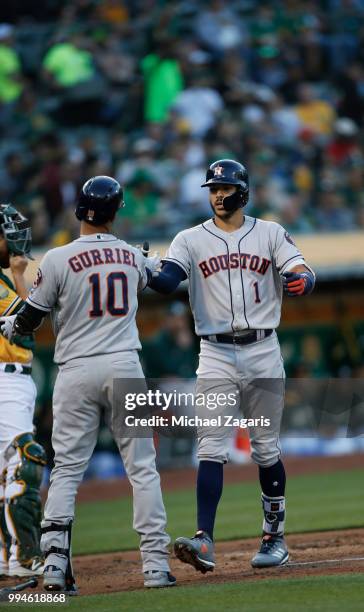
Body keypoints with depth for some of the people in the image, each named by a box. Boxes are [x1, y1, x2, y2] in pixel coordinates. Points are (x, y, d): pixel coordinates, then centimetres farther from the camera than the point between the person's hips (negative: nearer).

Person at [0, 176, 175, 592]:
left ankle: (54, 566, -7)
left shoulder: (58, 260, -7)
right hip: (125, 366, 2)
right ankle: (155, 564, 1)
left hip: (77, 371, -2)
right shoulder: (133, 257, 5)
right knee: (142, 468, 6)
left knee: (66, 470, 3)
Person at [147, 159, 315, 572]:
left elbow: (303, 274, -3)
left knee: (266, 448, 7)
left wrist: (300, 281, -28)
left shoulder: (270, 234, 7)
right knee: (211, 448, -10)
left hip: (262, 351, 0)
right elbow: (166, 281, -11)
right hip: (216, 355, 0)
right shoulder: (191, 240, 5)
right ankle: (204, 541, -20)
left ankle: (275, 537, 19)